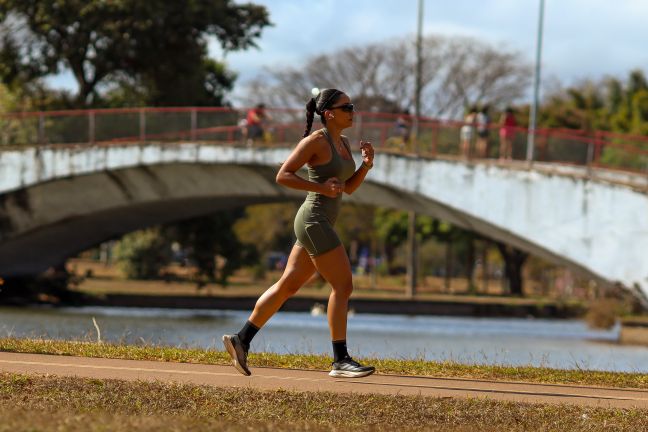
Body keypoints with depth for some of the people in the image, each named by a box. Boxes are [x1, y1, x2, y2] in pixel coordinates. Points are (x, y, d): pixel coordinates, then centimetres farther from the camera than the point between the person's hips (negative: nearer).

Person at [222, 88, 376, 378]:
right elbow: (283, 176, -13)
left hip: (321, 224, 10)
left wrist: (367, 164, 2)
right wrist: (321, 187, -20)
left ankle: (241, 340, 17)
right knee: (343, 286, -10)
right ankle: (340, 361, -7)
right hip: (314, 221, -10)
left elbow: (349, 187, 19)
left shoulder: (342, 142, 15)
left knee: (288, 285, 12)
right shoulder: (316, 140, -12)